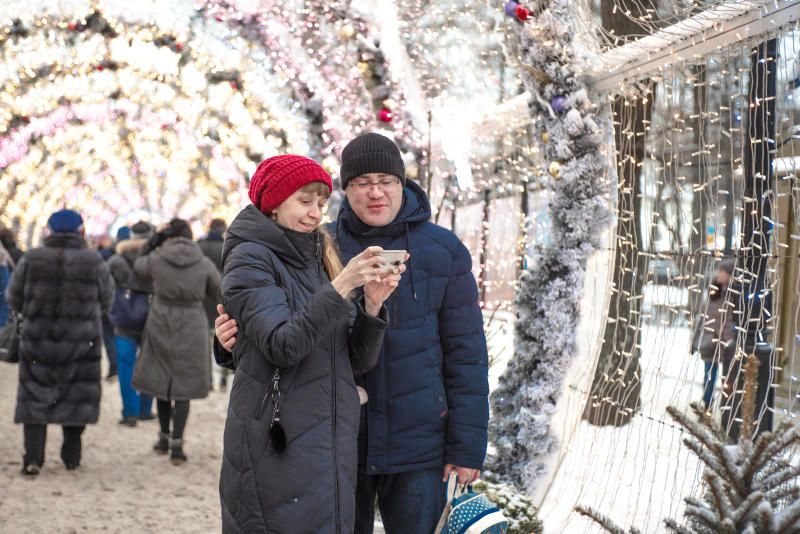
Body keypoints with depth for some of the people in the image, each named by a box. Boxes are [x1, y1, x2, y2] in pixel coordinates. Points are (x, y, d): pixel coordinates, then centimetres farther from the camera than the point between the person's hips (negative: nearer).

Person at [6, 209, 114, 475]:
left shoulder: (31, 260, -7)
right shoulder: (94, 262, -9)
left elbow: (14, 298, 2)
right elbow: (106, 300, 2)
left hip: (37, 339, 0)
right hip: (81, 341, 0)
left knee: (35, 397, 9)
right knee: (76, 396, 14)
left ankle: (33, 457, -3)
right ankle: (71, 456, 20)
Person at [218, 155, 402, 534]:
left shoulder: (320, 258, 16)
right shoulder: (251, 259, -3)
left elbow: (358, 362, 9)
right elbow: (282, 346, -17)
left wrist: (372, 304, -8)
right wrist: (341, 286, -23)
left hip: (332, 443, 6)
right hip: (277, 445, -6)